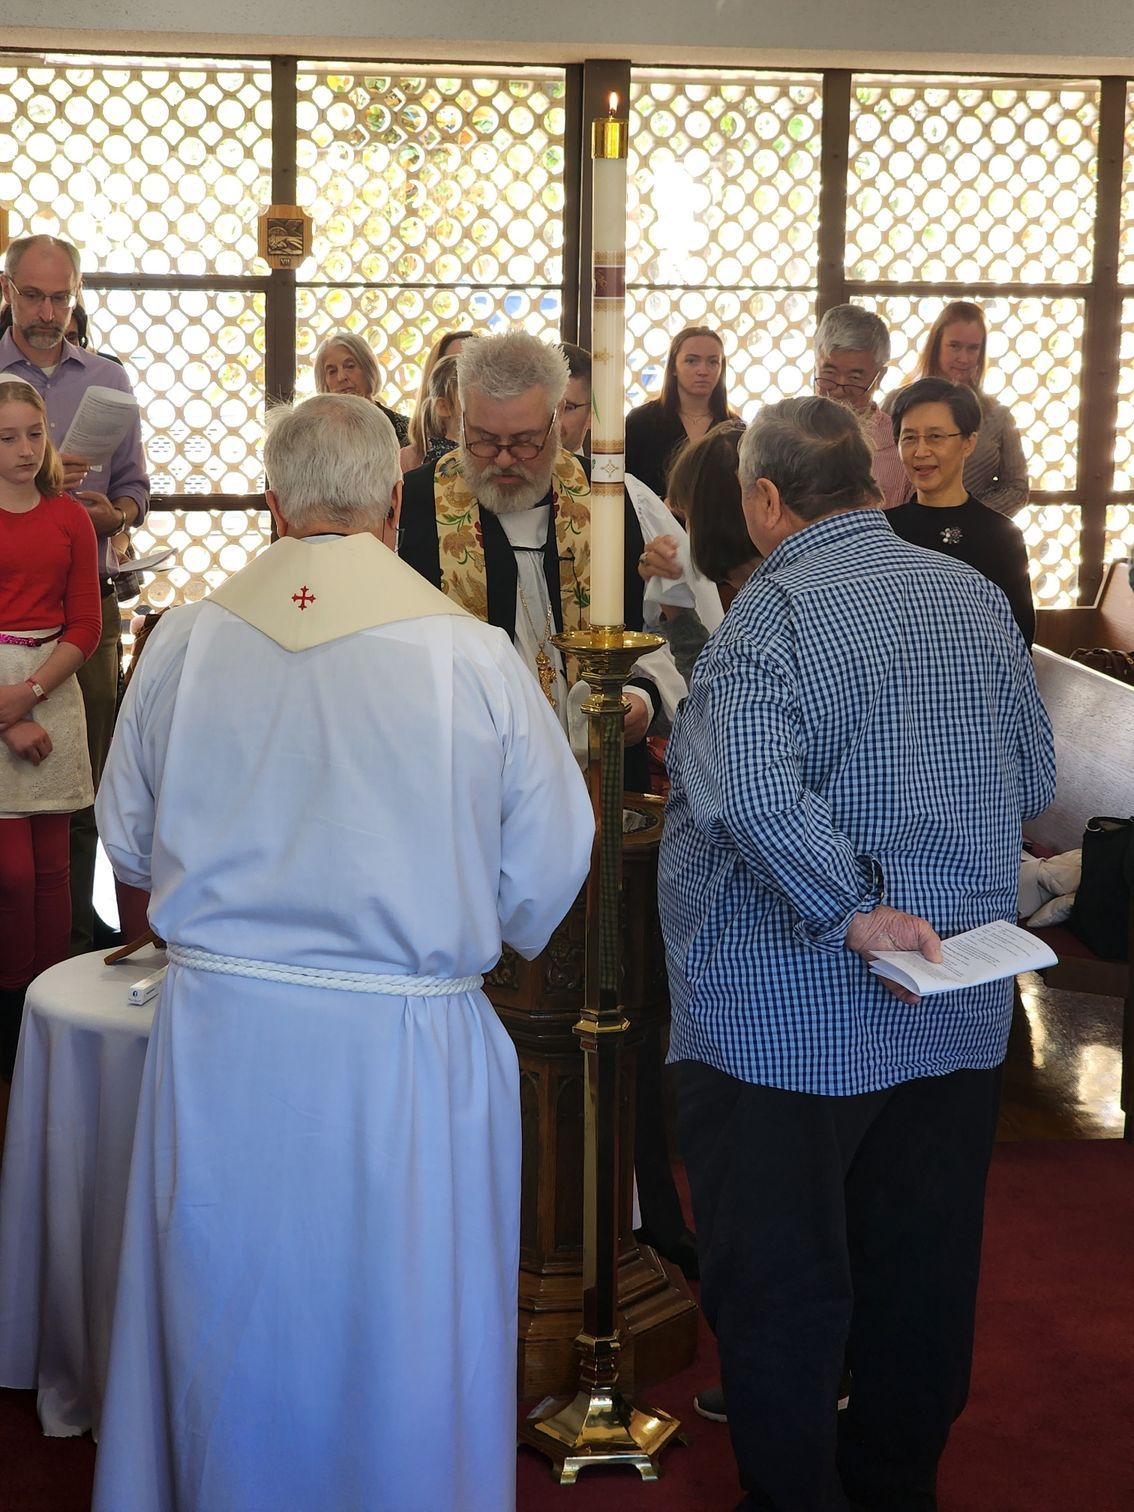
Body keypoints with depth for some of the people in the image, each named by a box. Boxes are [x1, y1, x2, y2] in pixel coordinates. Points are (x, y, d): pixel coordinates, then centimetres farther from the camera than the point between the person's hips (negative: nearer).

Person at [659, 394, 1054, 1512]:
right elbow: (1034, 785, 15)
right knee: (921, 1279, 17)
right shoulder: (977, 599, 6)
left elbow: (748, 791, -32)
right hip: (960, 1020, 7)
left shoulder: (776, 610, -15)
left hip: (792, 1014, -7)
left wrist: (854, 909, -24)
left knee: (780, 1291, 6)